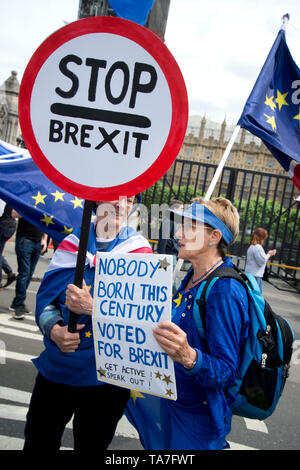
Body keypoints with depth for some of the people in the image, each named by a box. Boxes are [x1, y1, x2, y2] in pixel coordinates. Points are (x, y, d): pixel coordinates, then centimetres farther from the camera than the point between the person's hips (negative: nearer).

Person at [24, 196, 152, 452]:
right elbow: (45, 296, 3)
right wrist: (54, 329, -16)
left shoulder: (139, 252, -8)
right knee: (37, 443, 20)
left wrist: (93, 307, -27)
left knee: (91, 445, 18)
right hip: (54, 370, 3)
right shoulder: (72, 243, 1)